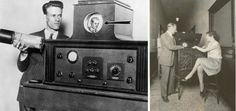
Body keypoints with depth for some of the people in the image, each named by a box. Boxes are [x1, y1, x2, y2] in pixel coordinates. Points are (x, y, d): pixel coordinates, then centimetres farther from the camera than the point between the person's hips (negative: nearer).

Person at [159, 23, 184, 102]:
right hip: (165, 60, -8)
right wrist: (181, 46, -15)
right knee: (165, 78, 0)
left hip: (172, 59, 8)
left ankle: (171, 90, 35)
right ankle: (164, 95, 11)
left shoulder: (172, 36, 13)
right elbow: (170, 47, -22)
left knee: (172, 76, 17)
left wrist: (181, 45, 4)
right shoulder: (163, 36, -15)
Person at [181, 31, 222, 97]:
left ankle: (190, 75, -15)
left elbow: (204, 50, -15)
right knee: (199, 68, -23)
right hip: (210, 62, 7)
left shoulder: (216, 44, -13)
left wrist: (196, 47, -3)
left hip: (216, 63, -7)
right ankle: (202, 89, -19)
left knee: (199, 60, -29)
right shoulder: (209, 43, 13)